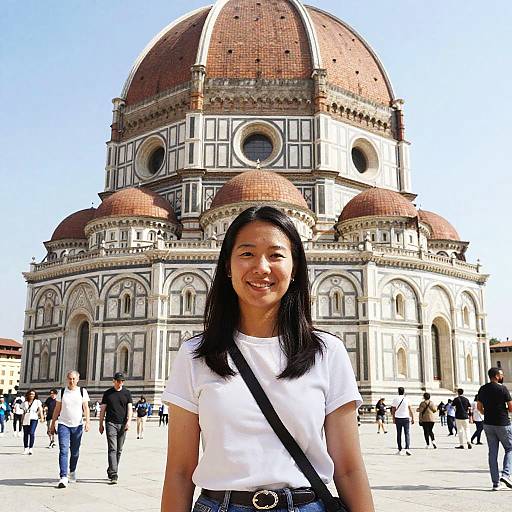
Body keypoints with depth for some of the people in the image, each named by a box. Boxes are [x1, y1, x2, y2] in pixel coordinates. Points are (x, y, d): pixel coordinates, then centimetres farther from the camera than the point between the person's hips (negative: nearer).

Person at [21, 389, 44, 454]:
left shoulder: (37, 401, 7)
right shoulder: (25, 403, 15)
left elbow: (40, 410, 1)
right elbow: (23, 412, 18)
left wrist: (42, 417, -11)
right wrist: (22, 420, 15)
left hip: (33, 419, -3)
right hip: (26, 420, 3)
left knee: (31, 432, -17)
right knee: (25, 434, 5)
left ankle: (31, 448, -13)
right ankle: (25, 449, 16)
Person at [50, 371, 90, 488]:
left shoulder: (83, 391, 3)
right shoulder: (62, 392, 5)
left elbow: (86, 408, 2)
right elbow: (57, 409, 10)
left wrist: (87, 422, -9)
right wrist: (52, 424, 9)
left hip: (77, 425, 1)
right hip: (63, 425, 0)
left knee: (75, 451, 11)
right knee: (63, 451, -12)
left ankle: (72, 471, 33)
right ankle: (63, 477, -14)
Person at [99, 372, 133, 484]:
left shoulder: (127, 393, 8)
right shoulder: (107, 393, 7)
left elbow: (129, 408, 3)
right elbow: (103, 409, 9)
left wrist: (128, 421, -11)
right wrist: (101, 424, 5)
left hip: (122, 424, 2)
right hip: (110, 423, -2)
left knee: (119, 450, 8)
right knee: (112, 449, -11)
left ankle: (111, 471, 24)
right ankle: (113, 475, -14)